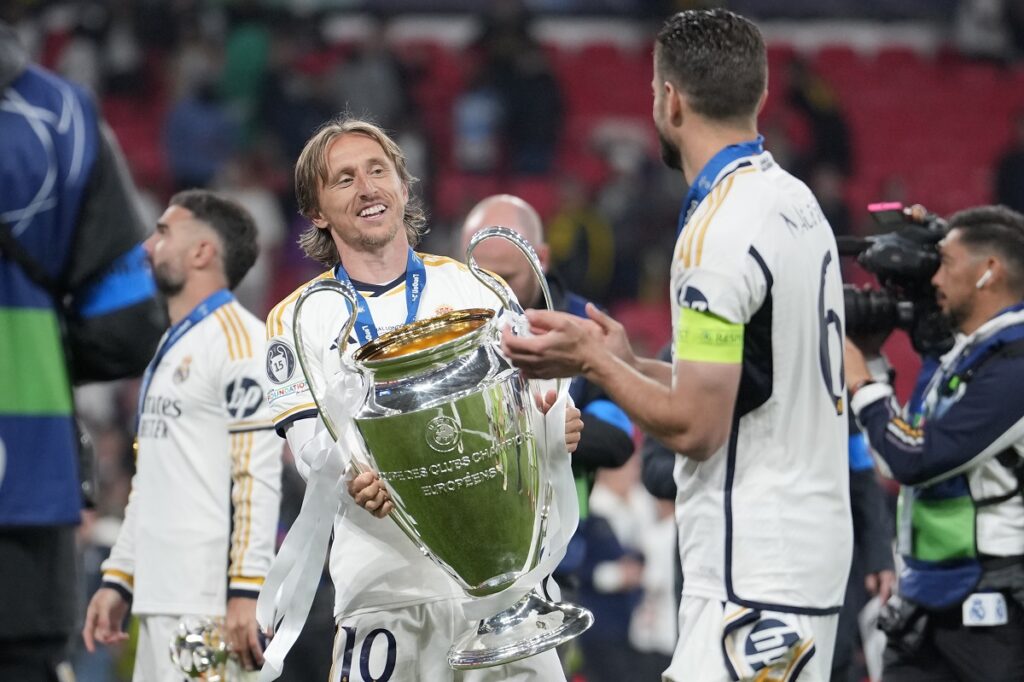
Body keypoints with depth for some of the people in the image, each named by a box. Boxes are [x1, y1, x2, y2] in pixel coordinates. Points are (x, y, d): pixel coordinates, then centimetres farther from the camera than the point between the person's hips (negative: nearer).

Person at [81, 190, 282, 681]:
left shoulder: (236, 337, -8)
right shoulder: (171, 346, 22)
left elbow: (258, 474, -16)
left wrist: (246, 589, -21)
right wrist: (117, 580, 20)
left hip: (208, 601, -10)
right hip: (159, 598, 10)